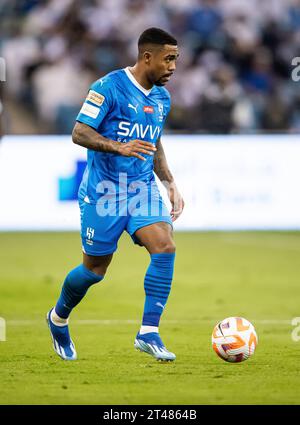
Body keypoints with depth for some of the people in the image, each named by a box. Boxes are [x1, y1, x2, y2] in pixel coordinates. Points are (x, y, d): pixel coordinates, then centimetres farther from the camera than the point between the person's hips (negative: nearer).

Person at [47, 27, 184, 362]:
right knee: (94, 270, 5)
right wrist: (119, 147, -31)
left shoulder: (162, 98, 9)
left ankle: (148, 333, -15)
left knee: (164, 247, -19)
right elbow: (79, 134, -16)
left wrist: (170, 183, 13)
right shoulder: (109, 87, -14)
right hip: (103, 192, -5)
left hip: (143, 188, 5)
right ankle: (58, 318, 35)